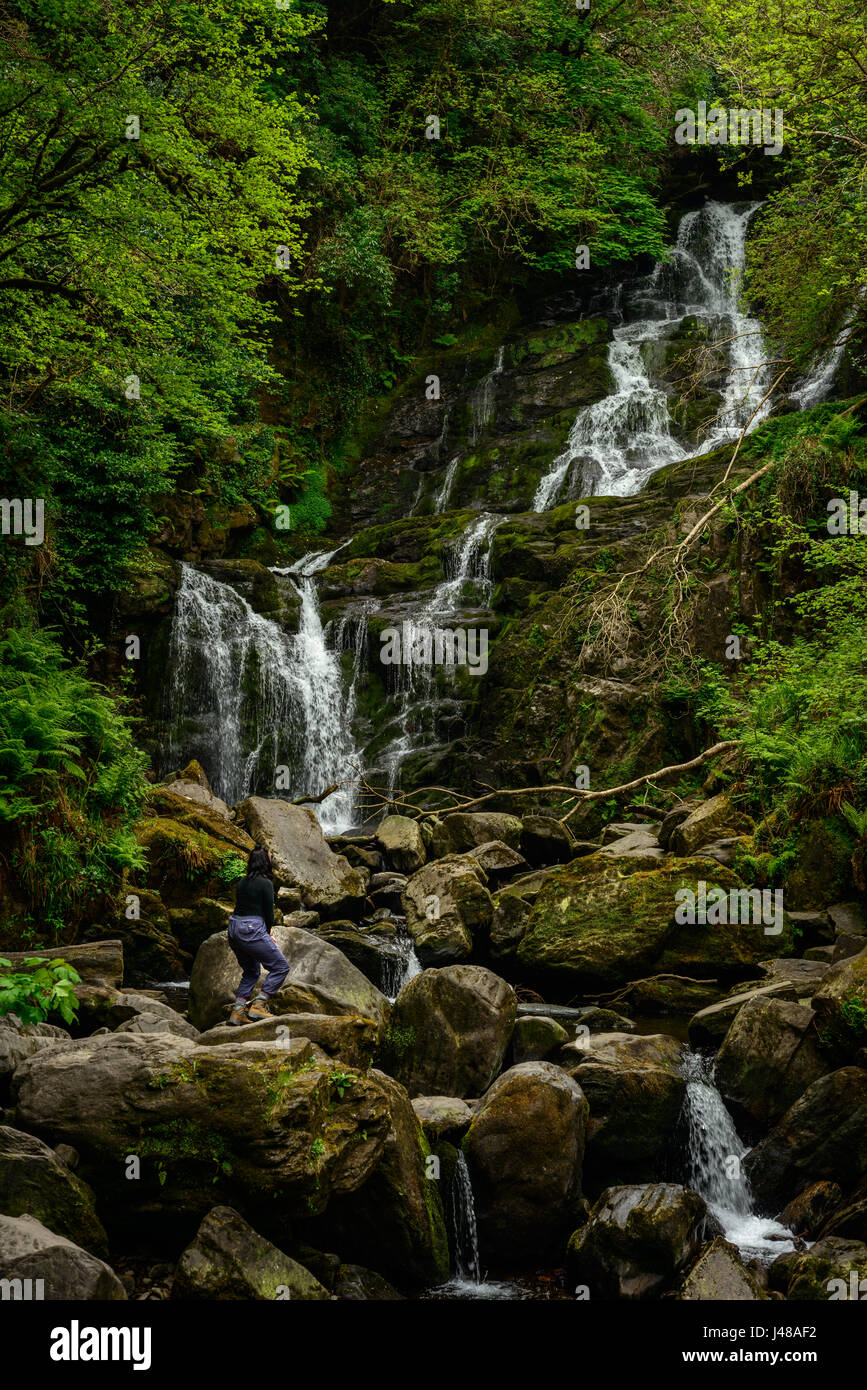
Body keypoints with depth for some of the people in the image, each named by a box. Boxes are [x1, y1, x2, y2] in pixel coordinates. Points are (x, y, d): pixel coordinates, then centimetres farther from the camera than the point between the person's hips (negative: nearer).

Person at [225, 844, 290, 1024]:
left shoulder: (242, 881, 11)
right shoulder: (265, 883, -11)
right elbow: (269, 913, -8)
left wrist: (265, 935, 19)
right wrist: (267, 933, 12)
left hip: (234, 929, 8)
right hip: (252, 931, -8)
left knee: (251, 972, 22)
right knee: (281, 967, 4)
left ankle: (237, 1011, 12)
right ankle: (258, 1005, -4)